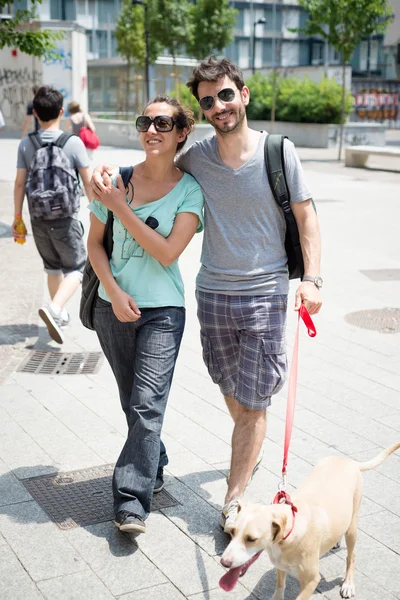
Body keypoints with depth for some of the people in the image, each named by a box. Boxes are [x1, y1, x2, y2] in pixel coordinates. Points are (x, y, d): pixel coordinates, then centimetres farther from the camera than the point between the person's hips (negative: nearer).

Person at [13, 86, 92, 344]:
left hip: (39, 220, 4)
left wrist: (17, 219, 8)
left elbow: (20, 183, 0)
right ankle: (54, 308, -17)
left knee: (53, 267, 21)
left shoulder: (26, 144, -2)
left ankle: (60, 314, 33)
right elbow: (88, 181, -6)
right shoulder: (73, 143, -9)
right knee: (76, 268, 7)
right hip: (66, 220, -4)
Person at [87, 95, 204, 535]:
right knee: (133, 402, 15)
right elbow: (95, 243, 5)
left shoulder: (189, 190, -6)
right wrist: (114, 292, -8)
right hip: (114, 306, 3)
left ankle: (131, 501, -2)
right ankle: (154, 466, 37)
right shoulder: (116, 179, 0)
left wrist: (121, 208, -16)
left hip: (162, 311, -3)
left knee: (147, 406, -10)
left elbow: (168, 252, -15)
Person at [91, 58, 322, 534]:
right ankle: (249, 453, 48)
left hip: (264, 294, -3)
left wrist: (311, 278, -9)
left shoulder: (279, 151, -5)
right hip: (212, 293, 3)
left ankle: (234, 500, 12)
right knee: (230, 388, 19)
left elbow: (306, 215, 0)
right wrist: (104, 170, -4)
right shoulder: (195, 158, 0)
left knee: (252, 401, 0)